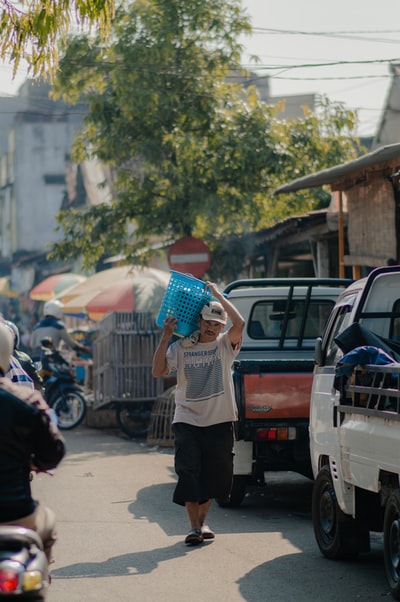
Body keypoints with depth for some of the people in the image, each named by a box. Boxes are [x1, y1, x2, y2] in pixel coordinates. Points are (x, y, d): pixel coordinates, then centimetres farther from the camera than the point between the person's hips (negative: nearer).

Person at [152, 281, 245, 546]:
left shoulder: (225, 345, 3)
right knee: (189, 474, -8)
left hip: (219, 422, 1)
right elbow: (158, 371, -5)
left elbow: (239, 323, -16)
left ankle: (202, 521, 24)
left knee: (214, 476, 7)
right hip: (188, 421, 0)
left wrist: (218, 294, -11)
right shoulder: (181, 347, 5)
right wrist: (166, 336, -10)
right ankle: (194, 527, -4)